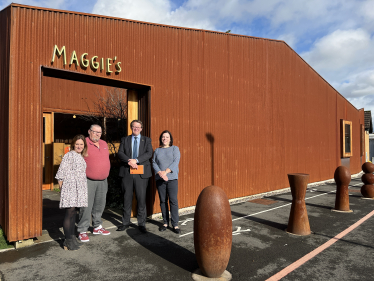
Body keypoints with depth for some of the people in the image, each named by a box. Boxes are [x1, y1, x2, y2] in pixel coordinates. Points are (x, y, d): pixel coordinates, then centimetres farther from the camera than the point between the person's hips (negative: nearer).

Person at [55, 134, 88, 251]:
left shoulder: (81, 157, 18)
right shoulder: (69, 155, -6)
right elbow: (61, 172, -8)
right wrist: (61, 187, -8)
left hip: (79, 189, 7)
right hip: (69, 188, -7)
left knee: (73, 213, 13)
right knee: (70, 212, -7)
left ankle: (72, 237, 23)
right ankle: (68, 241, 0)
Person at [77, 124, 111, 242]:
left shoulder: (104, 144, 12)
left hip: (103, 180, 7)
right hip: (88, 180, -6)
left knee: (100, 205, 14)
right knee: (86, 206, -4)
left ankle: (97, 227, 28)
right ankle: (82, 231, 9)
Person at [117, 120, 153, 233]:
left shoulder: (146, 140, 12)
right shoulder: (125, 139, 14)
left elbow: (149, 153, -4)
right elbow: (120, 153, 1)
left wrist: (136, 160, -16)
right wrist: (129, 161, -17)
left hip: (141, 173, -1)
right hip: (127, 173, 1)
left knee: (141, 199, 1)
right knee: (127, 198, 7)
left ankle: (141, 224, 12)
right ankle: (125, 223, 20)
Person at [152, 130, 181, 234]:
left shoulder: (175, 149, 8)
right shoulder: (157, 150, 15)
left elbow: (176, 162, -4)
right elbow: (154, 162, 6)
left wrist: (166, 171, -14)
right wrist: (160, 173, -12)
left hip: (172, 178, -2)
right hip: (160, 179, 3)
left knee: (173, 201, -5)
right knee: (163, 201, 6)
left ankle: (175, 224, 2)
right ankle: (165, 223, 17)